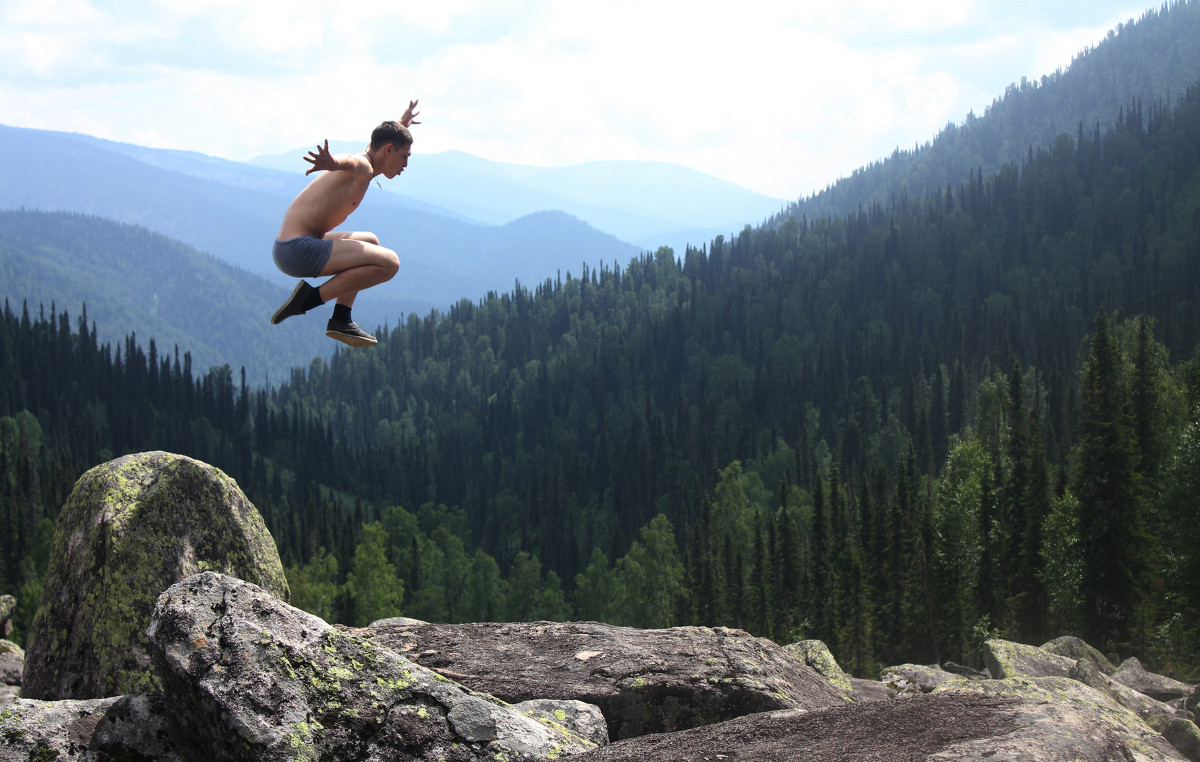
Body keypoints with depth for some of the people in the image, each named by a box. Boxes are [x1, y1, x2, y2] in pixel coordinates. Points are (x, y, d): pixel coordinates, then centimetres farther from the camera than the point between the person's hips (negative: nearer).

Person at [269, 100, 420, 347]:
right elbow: (348, 160, -37)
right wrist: (332, 163, -60)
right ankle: (311, 297, -11)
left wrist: (401, 124, 64)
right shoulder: (362, 166, -9)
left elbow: (380, 140, 47)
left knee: (371, 242, 31)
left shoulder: (362, 168, 21)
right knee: (389, 263, -16)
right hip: (299, 249, -11)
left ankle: (341, 320, 17)